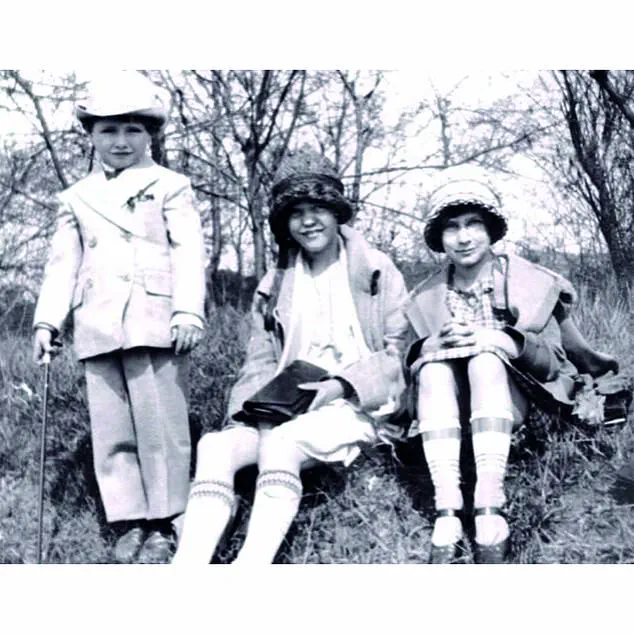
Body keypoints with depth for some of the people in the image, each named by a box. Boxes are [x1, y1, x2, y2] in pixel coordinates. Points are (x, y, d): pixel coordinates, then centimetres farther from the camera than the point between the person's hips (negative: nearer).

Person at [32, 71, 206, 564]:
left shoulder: (170, 187, 6)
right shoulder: (76, 199, 18)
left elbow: (189, 252, -3)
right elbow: (62, 264, 15)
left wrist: (187, 312, -15)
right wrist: (47, 320, 4)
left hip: (155, 325, -4)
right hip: (99, 331, 4)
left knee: (160, 426, -2)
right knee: (111, 431, 5)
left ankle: (163, 525, 7)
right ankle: (128, 523, 13)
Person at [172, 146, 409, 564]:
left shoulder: (378, 272, 6)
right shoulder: (274, 288, 17)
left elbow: (399, 353, 1)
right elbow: (261, 364, 14)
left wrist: (343, 384, -15)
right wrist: (248, 408, -7)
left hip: (355, 407, -4)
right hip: (290, 409, 4)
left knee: (280, 441, -36)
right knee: (215, 446, -26)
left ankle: (252, 564, -45)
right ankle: (187, 566, -39)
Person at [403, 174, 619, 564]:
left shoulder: (532, 282, -1)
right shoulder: (427, 298, 7)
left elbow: (555, 362, -2)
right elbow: (414, 363, 6)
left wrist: (504, 341, -21)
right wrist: (434, 345, -17)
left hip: (516, 398, -2)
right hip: (451, 409, 2)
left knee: (486, 360, -33)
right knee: (434, 367, -30)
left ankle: (491, 515, -42)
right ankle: (447, 518, -41)